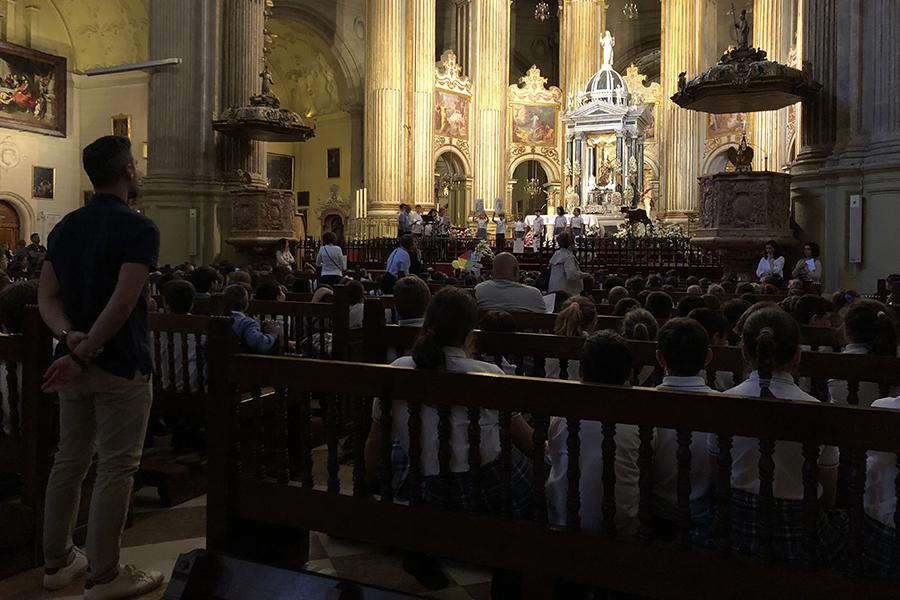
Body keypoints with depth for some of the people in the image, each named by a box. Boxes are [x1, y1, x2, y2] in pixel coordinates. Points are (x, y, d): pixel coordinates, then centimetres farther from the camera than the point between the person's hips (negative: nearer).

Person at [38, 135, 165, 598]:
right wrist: (84, 354, -19)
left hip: (75, 362, 8)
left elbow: (46, 296, 3)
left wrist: (70, 337, -10)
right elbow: (122, 303, -23)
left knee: (68, 462, 16)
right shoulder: (138, 228, -14)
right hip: (121, 366, -7)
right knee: (116, 469, 2)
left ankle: (58, 562, 28)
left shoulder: (65, 227, 9)